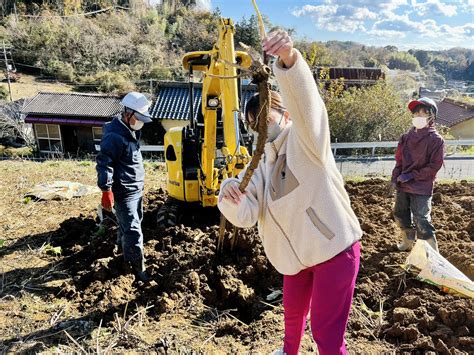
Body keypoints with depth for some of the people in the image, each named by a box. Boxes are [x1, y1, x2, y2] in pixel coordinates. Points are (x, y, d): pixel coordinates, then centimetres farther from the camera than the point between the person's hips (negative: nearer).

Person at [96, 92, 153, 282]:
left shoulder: (131, 132, 11)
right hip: (124, 193, -10)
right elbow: (104, 164, -23)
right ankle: (138, 267, 7)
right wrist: (106, 191, -24)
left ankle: (124, 250, 42)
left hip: (136, 189, 10)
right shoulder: (114, 136, -21)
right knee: (133, 231, -4)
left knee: (127, 225, 23)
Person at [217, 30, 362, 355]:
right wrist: (231, 196, -33)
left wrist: (289, 57, -52)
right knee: (293, 311, 29)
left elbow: (305, 100, -34)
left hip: (336, 249, -7)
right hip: (297, 255, 7)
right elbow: (245, 216, -11)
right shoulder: (259, 166, 4)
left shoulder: (306, 141, -11)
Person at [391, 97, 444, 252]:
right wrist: (395, 178, 1)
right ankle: (407, 242, 41)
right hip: (402, 186, 6)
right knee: (400, 215, 18)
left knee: (421, 222, -7)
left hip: (421, 188, -6)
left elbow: (434, 166, -12)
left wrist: (411, 176, -15)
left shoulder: (436, 139, -9)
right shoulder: (406, 137, 6)